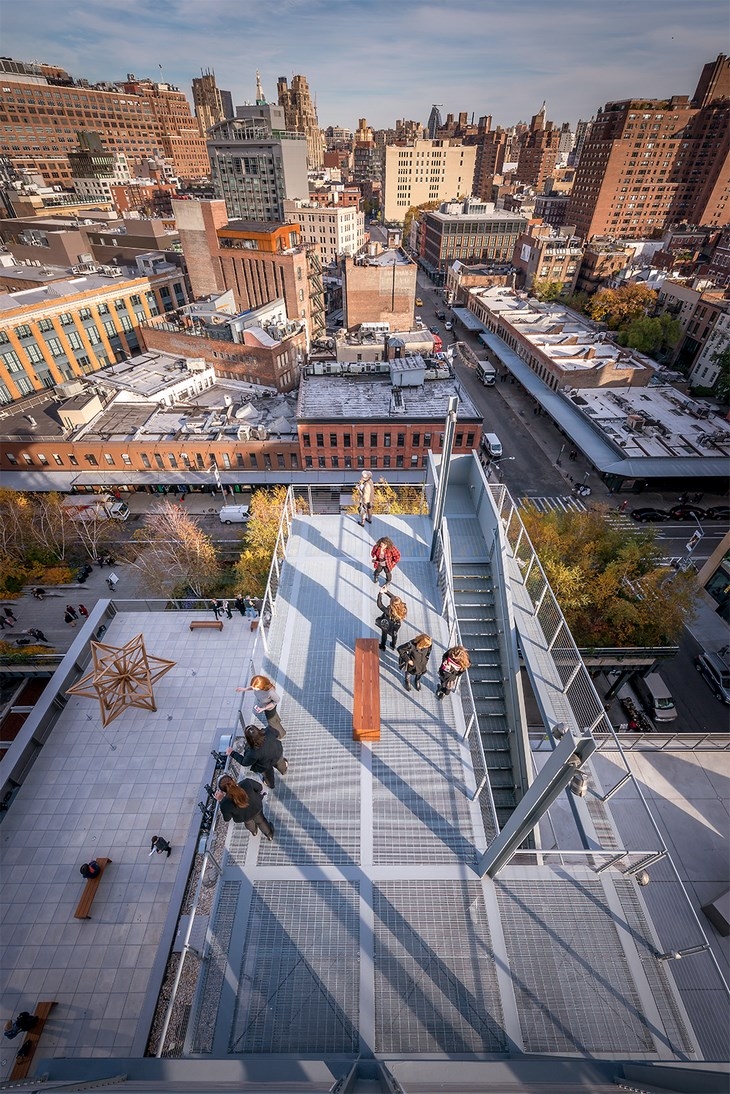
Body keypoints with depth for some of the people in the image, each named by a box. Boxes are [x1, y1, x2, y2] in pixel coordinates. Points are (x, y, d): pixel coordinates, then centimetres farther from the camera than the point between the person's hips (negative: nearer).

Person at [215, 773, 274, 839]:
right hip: (256, 808, 0)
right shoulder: (246, 783, -42)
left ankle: (254, 831, 70)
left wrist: (220, 801, -17)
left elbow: (227, 818, -18)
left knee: (249, 822, 38)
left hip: (243, 818, 0)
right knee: (260, 821, 34)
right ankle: (269, 835, 60)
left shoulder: (225, 803, -42)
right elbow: (259, 787, -18)